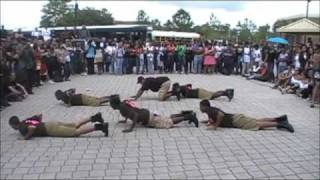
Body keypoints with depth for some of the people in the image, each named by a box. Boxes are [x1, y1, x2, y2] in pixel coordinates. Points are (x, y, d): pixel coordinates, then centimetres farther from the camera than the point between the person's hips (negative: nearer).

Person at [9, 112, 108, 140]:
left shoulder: (22, 128, -5)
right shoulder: (25, 121, 21)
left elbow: (32, 128, -28)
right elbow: (39, 115, 28)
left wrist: (26, 137, -13)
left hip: (51, 130, -9)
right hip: (51, 124, 9)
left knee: (76, 132, -15)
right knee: (75, 125, 13)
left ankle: (98, 127, -25)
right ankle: (94, 117, 3)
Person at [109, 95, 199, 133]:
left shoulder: (123, 107, -20)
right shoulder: (123, 103, 9)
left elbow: (135, 115, -33)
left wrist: (131, 128, -37)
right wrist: (125, 120, 34)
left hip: (148, 118, -9)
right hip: (147, 113, 9)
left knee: (170, 122, -6)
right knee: (167, 118, 20)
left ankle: (189, 116, -6)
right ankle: (185, 114, 24)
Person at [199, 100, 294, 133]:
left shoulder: (210, 110, -14)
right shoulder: (212, 109, 15)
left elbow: (221, 115, -34)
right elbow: (218, 118, 32)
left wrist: (215, 126, -24)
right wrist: (208, 121, 19)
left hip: (236, 121, -9)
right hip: (235, 118, 9)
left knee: (258, 125, -9)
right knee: (258, 121, 12)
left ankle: (280, 124, -10)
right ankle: (279, 119, 12)